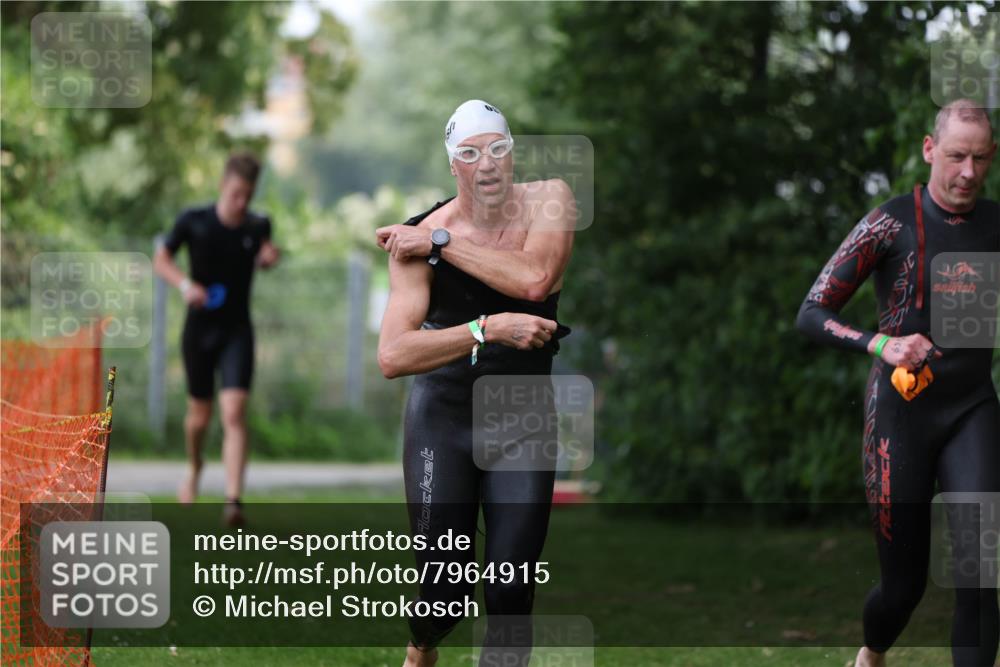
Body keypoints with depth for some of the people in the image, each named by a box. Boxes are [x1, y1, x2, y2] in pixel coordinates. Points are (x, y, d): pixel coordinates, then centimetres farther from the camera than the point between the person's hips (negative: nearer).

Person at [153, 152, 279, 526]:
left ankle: (233, 502, -23)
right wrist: (185, 284, -18)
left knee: (234, 414, -16)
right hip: (199, 329, 0)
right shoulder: (193, 222, -9)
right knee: (200, 415, 11)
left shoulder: (258, 226, -2)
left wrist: (269, 257, -5)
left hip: (237, 331, 0)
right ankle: (194, 468, 45)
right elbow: (161, 259, 1)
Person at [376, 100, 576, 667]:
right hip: (443, 414, -1)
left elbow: (535, 278, -26)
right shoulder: (418, 239, -10)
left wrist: (441, 241, -20)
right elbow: (392, 356, -21)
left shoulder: (548, 200, -5)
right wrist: (489, 330, -30)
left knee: (512, 591, -7)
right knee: (447, 587, -5)